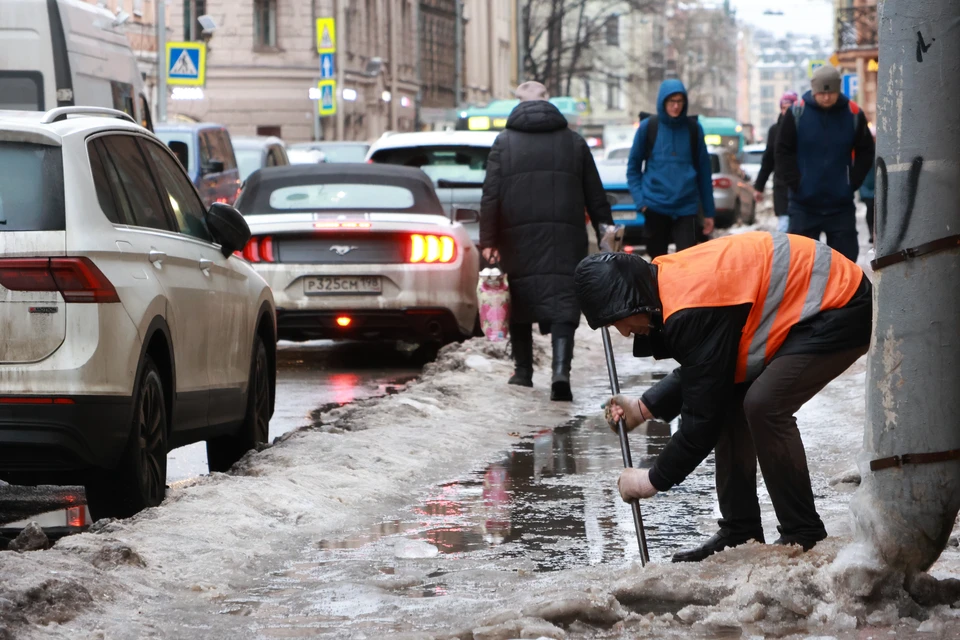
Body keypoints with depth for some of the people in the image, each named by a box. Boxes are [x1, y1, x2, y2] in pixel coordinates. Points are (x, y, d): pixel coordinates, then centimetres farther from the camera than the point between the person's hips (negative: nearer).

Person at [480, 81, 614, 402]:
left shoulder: (504, 142, 5)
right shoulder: (574, 141, 9)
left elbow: (491, 195, -1)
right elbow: (595, 195, 11)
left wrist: (488, 240, 1)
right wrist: (605, 231, 17)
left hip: (518, 237, 0)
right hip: (566, 235, 0)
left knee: (520, 300, 13)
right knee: (563, 302, -4)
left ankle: (523, 369, 21)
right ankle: (561, 371, -21)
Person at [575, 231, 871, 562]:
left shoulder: (693, 311, -28)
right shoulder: (670, 278, 2)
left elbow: (703, 416, -22)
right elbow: (702, 372, 17)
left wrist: (653, 480, -12)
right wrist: (644, 407, 8)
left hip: (843, 310, -11)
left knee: (764, 405, -22)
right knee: (728, 400, 7)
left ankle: (804, 537, -9)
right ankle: (740, 532, 14)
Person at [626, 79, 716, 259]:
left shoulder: (693, 128, 4)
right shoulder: (648, 127, 2)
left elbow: (704, 171, 8)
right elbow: (633, 167, 7)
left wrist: (709, 212, 7)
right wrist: (640, 199, -7)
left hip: (686, 208, 0)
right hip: (655, 207, 0)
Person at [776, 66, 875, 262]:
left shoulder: (853, 114, -3)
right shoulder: (797, 113, -6)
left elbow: (865, 152, 7)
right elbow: (783, 152, 0)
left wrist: (852, 183, -2)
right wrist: (796, 183, -8)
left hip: (841, 203, 1)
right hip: (804, 203, -1)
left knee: (845, 254, 4)